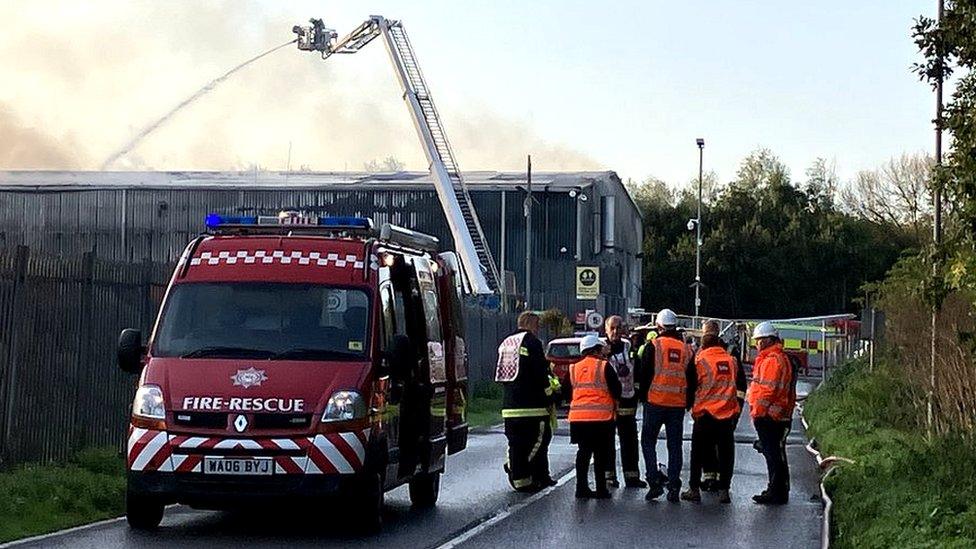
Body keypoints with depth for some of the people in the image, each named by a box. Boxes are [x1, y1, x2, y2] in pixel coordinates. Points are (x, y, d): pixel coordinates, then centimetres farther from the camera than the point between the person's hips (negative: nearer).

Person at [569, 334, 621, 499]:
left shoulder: (574, 369, 10)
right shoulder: (604, 367, -5)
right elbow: (616, 391, -4)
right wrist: (614, 403, 16)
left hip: (577, 417, 4)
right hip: (601, 417, -4)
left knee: (583, 452, 13)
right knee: (601, 454, 3)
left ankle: (582, 488, 11)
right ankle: (601, 489, 4)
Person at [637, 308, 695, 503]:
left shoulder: (654, 345, -4)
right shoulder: (686, 348, 8)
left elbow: (644, 373, -5)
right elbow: (692, 378, 11)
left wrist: (643, 395, 8)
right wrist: (689, 402, 18)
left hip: (656, 401, -3)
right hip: (678, 404, 3)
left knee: (648, 441, 7)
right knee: (675, 445, 7)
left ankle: (654, 482, -4)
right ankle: (673, 487, 5)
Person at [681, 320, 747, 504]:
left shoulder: (700, 360, -6)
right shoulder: (732, 361, 6)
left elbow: (691, 385, -2)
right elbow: (741, 387, 15)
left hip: (705, 413, -3)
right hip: (728, 414, 3)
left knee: (698, 452, 6)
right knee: (725, 452, 7)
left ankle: (694, 489, 6)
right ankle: (724, 490, 6)